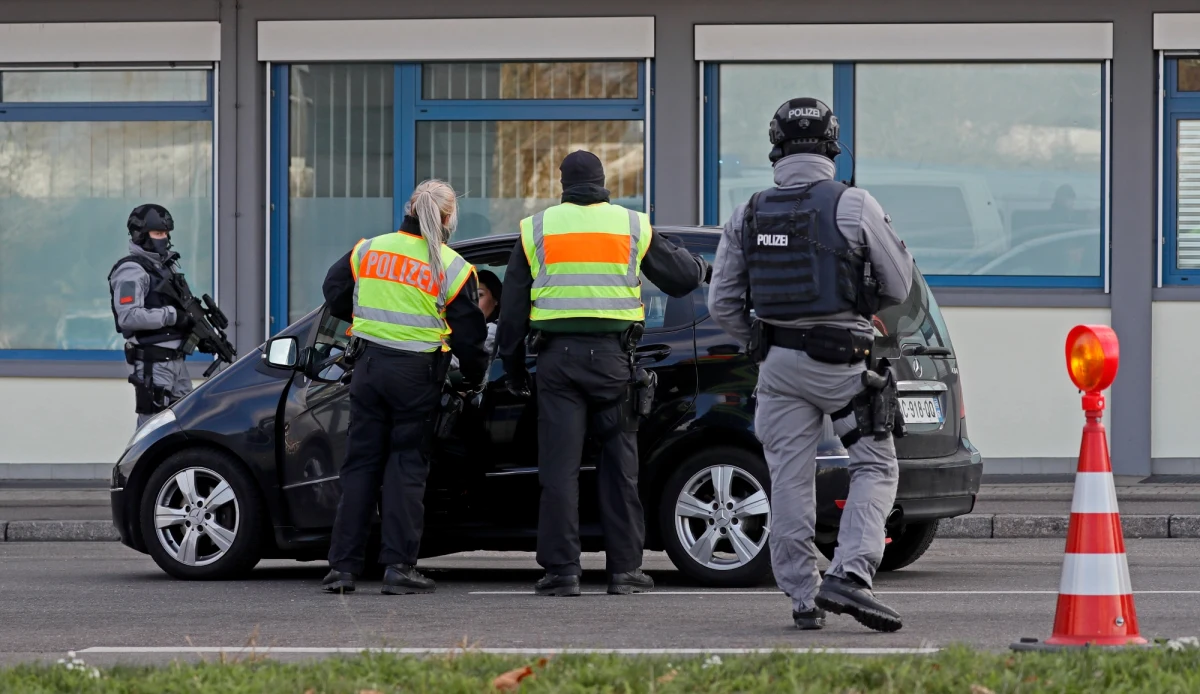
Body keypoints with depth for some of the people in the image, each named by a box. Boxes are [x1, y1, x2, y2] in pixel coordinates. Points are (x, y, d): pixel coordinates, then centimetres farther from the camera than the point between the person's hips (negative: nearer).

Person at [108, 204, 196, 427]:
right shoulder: (132, 271, -12)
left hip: (174, 359, 9)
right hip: (151, 363, -9)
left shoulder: (165, 266, 17)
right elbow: (128, 316, -24)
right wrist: (171, 316, -22)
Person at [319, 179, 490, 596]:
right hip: (417, 374, -3)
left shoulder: (369, 250, 2)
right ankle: (399, 567, -1)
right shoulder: (452, 268, -5)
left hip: (369, 366, 3)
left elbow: (334, 294, 14)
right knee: (407, 465, 4)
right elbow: (468, 335, -2)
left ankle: (343, 566, 5)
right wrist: (475, 376, 16)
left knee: (360, 463, 7)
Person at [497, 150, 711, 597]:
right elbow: (680, 276, 15)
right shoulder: (633, 227, 6)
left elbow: (512, 308, 8)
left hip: (557, 358, 0)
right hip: (612, 357, 0)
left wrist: (513, 367, 17)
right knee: (620, 464, 7)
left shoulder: (537, 229, 7)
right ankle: (625, 569, 7)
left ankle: (561, 569, -3)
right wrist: (702, 269, 39)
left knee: (559, 467, 0)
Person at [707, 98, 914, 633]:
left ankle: (802, 598, 9)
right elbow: (898, 285, 0)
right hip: (844, 363, -3)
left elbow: (723, 304, 6)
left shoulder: (748, 216, 4)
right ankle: (849, 575, -10)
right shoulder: (853, 206, -8)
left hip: (779, 365, 3)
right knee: (874, 467, 7)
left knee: (789, 481, 8)